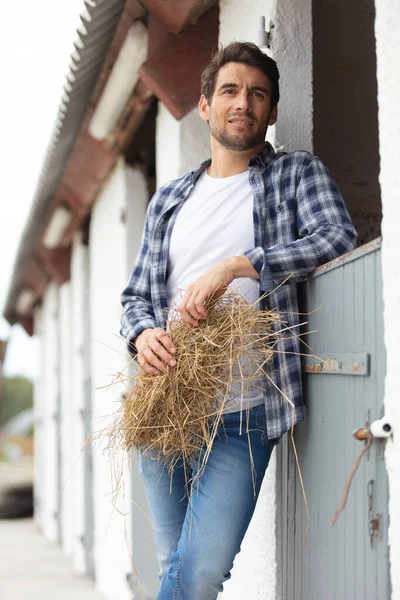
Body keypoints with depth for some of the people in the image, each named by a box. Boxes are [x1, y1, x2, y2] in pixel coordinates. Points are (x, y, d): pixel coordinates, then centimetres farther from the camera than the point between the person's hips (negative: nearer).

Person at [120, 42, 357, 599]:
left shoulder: (297, 173, 7)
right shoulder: (169, 201, 18)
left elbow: (339, 236, -12)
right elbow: (137, 295, 19)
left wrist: (233, 266, -19)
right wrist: (143, 333, -6)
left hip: (242, 414, -4)